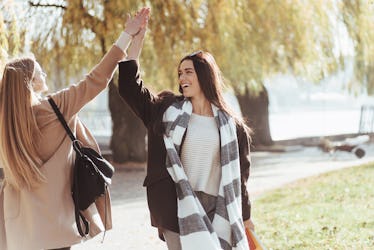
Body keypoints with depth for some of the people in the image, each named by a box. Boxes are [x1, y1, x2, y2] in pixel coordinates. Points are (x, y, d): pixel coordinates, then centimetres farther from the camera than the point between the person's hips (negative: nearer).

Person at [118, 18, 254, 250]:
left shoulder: (231, 125, 8)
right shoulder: (167, 111, 8)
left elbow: (238, 174, 13)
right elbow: (129, 85, 1)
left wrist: (244, 216, 17)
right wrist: (137, 38, -1)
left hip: (217, 211, 1)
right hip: (178, 209, -1)